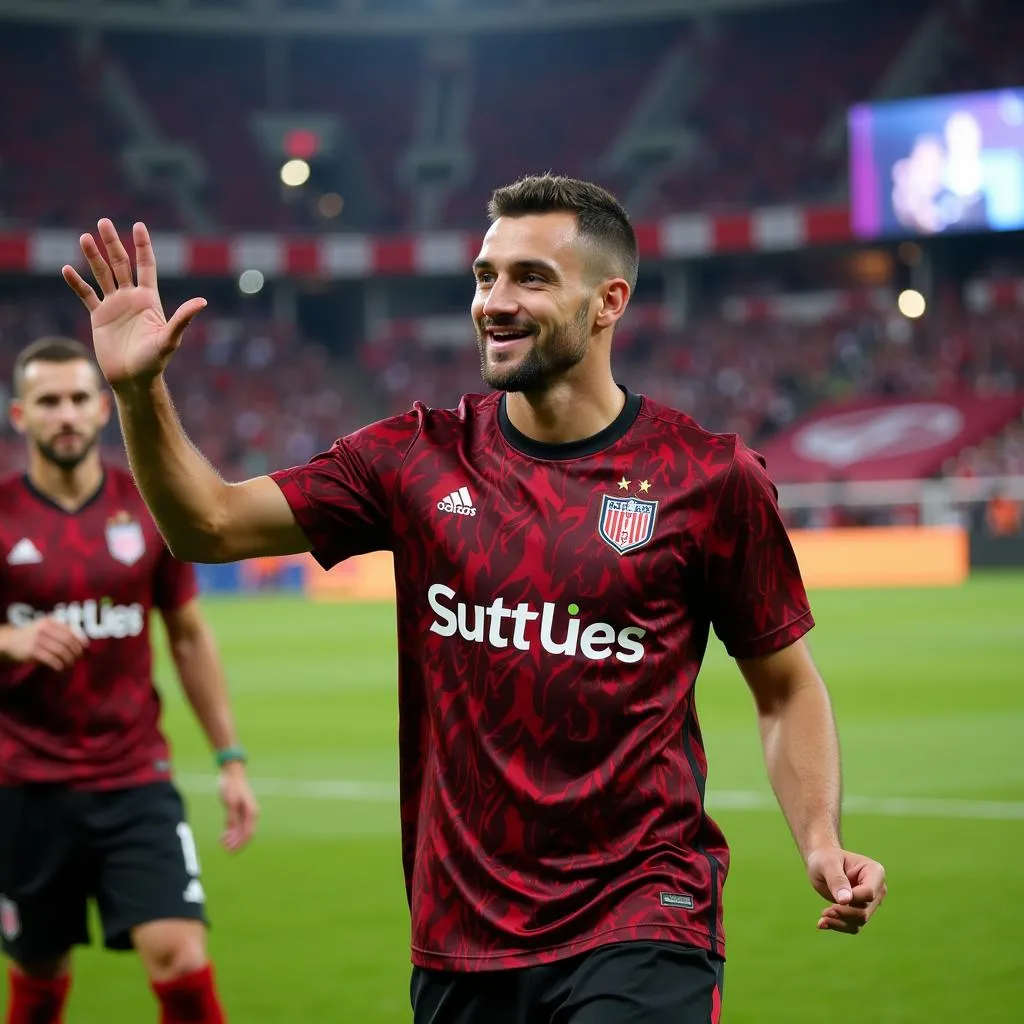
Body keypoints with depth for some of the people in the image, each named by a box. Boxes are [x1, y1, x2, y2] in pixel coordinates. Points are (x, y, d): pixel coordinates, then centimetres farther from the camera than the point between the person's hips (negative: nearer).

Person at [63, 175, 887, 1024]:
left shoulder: (710, 477, -2)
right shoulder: (419, 459, 5)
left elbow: (787, 688, 5)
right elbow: (211, 523, 1)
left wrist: (821, 841, -9)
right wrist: (139, 391, -14)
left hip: (640, 929, -3)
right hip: (462, 943, 4)